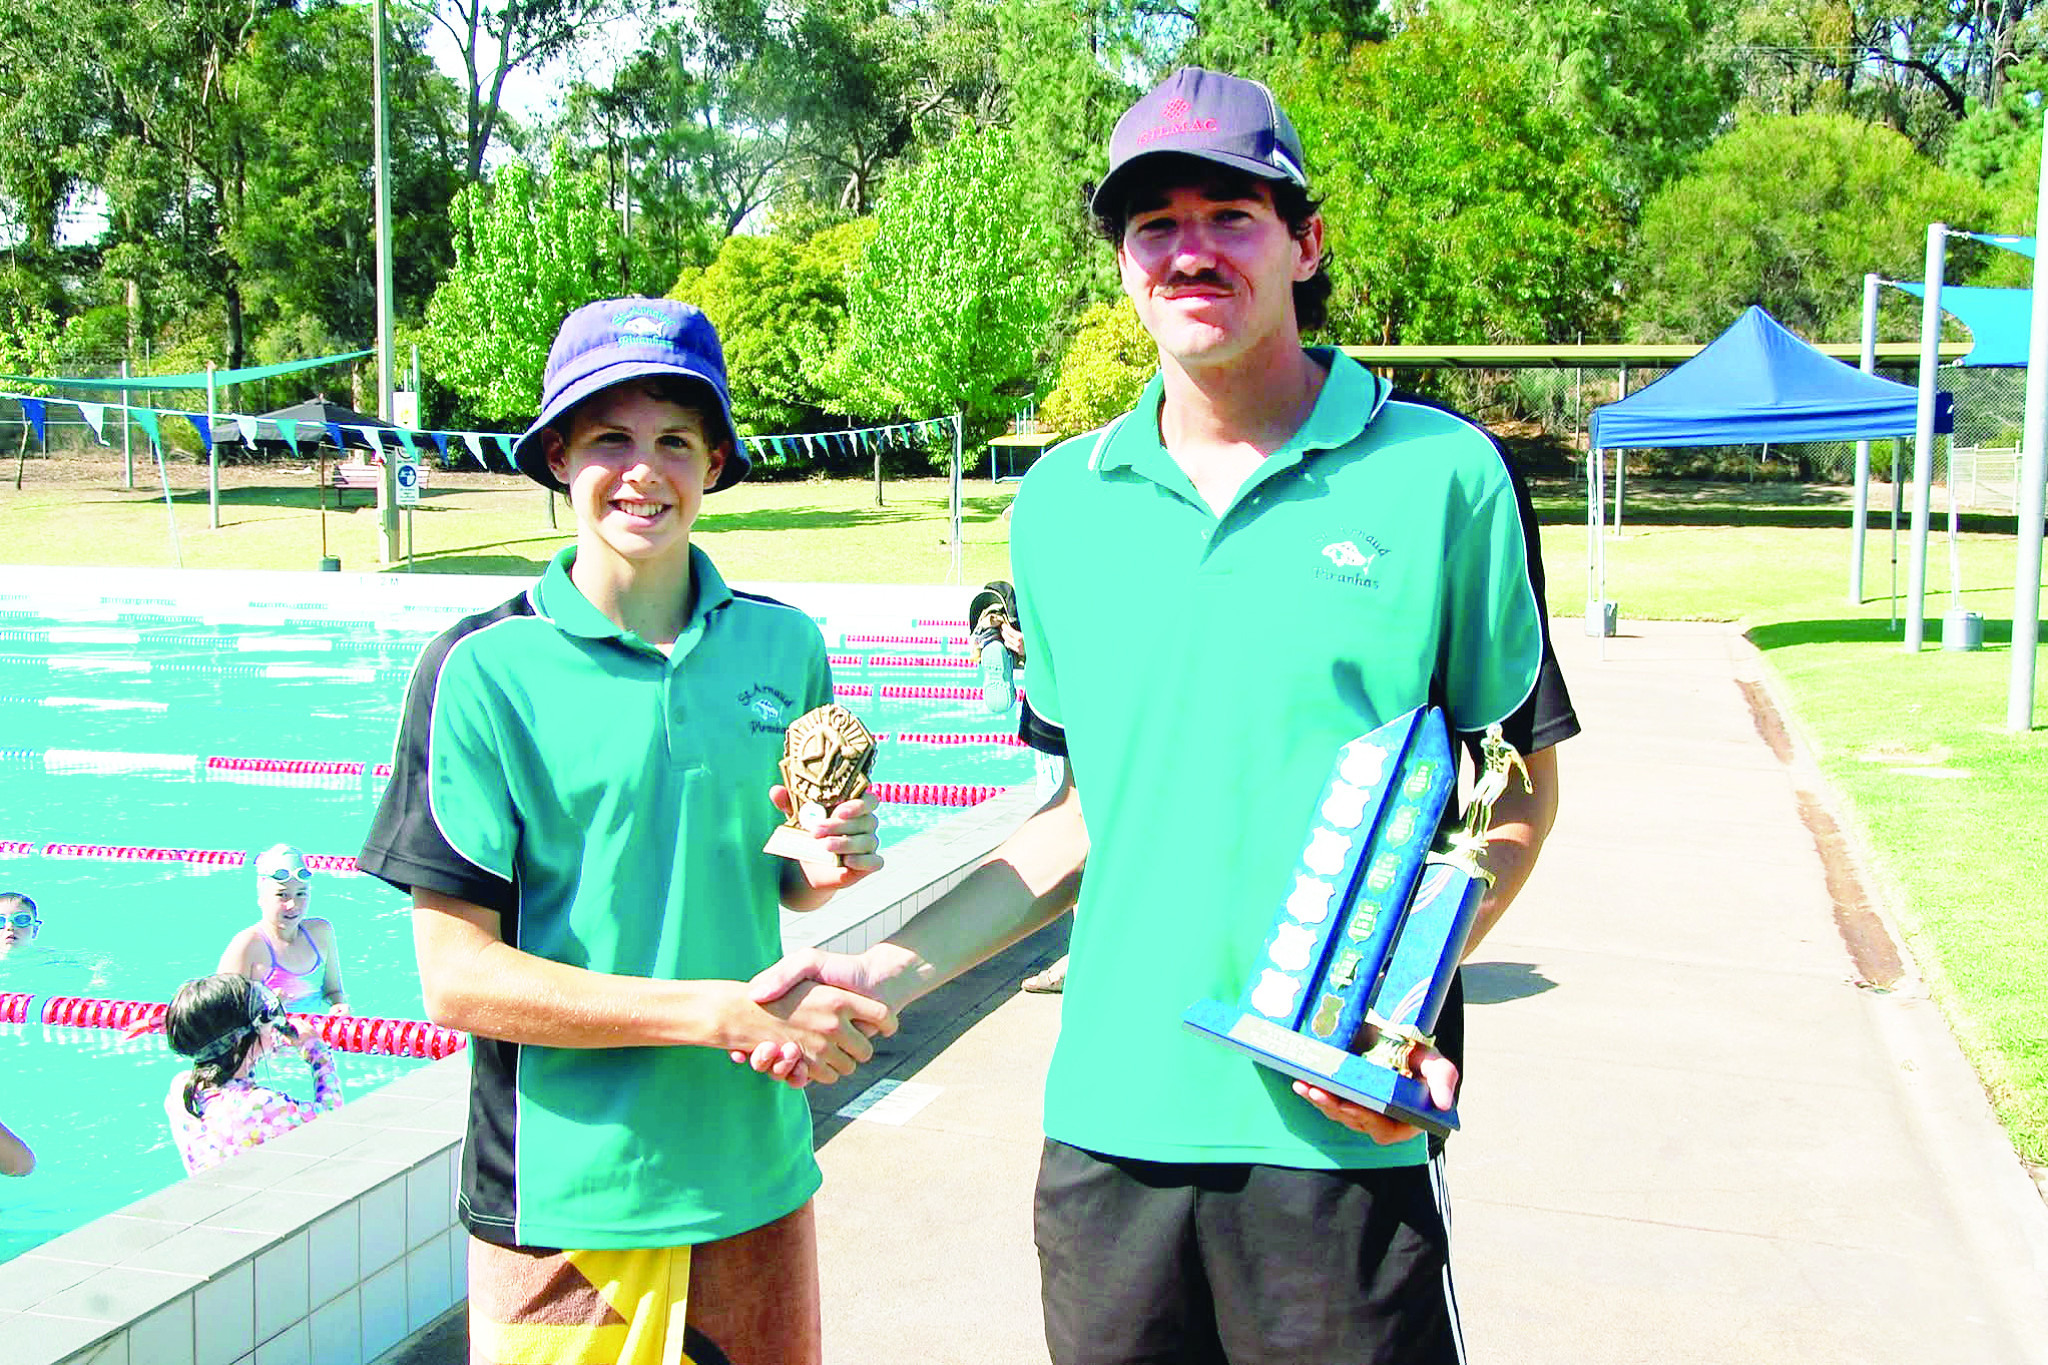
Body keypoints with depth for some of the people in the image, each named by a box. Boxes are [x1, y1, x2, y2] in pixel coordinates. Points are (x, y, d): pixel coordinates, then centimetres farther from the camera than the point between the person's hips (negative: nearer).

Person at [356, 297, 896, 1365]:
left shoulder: (785, 647, 1)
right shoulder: (484, 671, -11)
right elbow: (455, 976, -13)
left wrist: (825, 869, -7)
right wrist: (725, 1013, -18)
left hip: (757, 1177, 4)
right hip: (562, 1200, -3)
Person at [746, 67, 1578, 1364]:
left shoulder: (1441, 474, -4)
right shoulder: (1062, 502, 6)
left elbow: (1520, 791, 0)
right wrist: (888, 969, 6)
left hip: (1340, 1125, -3)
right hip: (1109, 1118, 3)